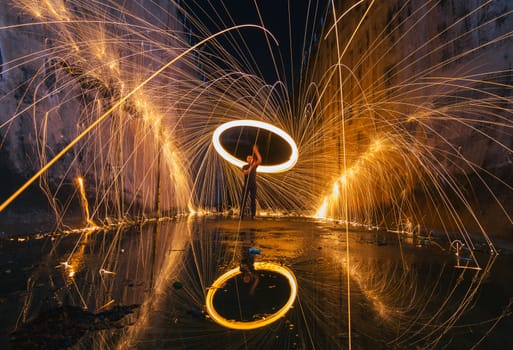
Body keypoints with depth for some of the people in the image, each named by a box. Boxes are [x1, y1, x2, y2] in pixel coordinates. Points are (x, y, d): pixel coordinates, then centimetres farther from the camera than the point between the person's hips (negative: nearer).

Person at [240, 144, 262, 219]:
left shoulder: (254, 166, 8)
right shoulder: (244, 166, 6)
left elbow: (260, 160, -9)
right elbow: (245, 172, -15)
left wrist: (256, 151, -11)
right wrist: (251, 167, -29)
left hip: (253, 185, 1)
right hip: (246, 185, -1)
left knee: (253, 200, 0)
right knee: (243, 200, -2)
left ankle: (253, 215, 3)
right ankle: (241, 215, 1)